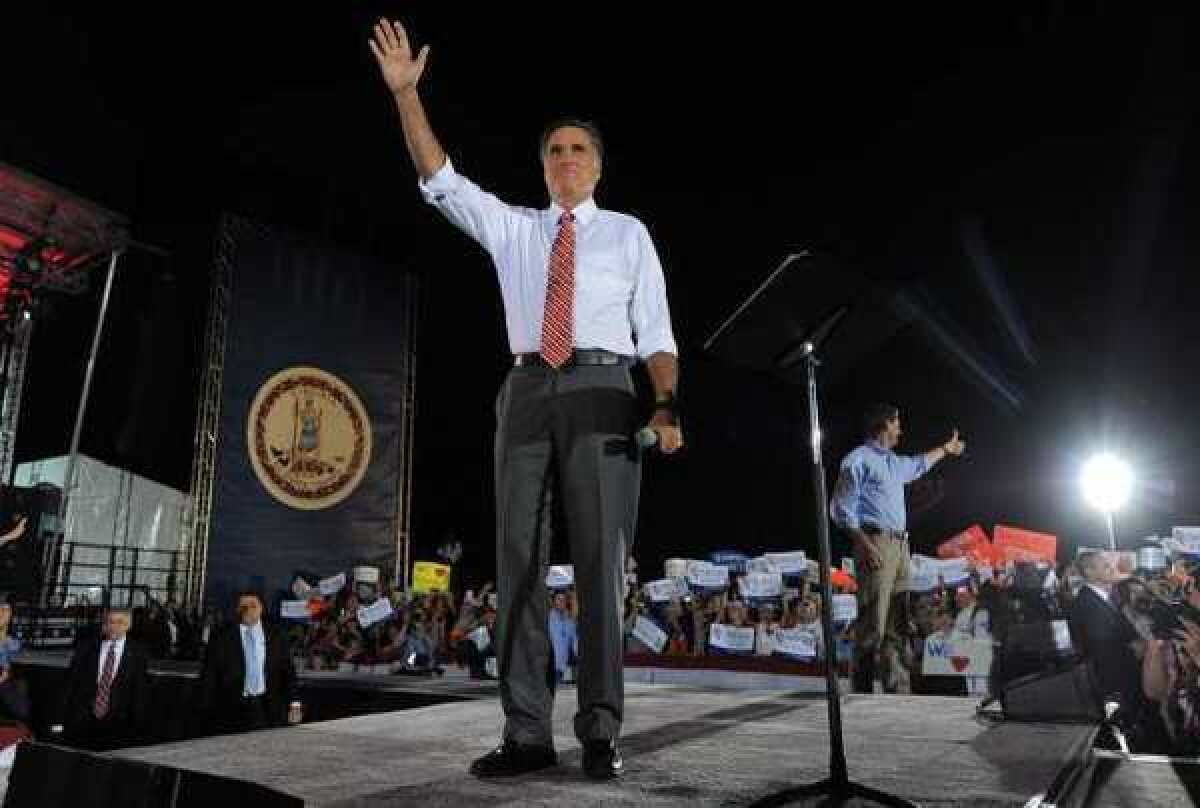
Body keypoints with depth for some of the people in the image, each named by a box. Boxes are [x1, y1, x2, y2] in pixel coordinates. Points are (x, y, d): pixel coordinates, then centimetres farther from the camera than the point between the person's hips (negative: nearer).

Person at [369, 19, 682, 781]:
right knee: (520, 559, -2)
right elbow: (440, 180, 10)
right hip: (528, 393, 3)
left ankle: (600, 733, 1)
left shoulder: (629, 232, 14)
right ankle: (527, 733, 4)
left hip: (601, 391, -2)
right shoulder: (510, 227, 20)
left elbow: (656, 329, 5)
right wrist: (406, 92, 1)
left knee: (602, 559, -6)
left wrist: (667, 406, -10)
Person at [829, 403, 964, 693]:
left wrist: (945, 449, 60)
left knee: (897, 622, 7)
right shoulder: (858, 460, -3)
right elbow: (841, 509, -9)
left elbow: (918, 464, 48)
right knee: (873, 623, -12)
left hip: (900, 545, 9)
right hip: (876, 543, -9)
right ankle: (862, 689, -9)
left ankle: (894, 686, 11)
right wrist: (864, 544, -19)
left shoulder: (894, 462, 23)